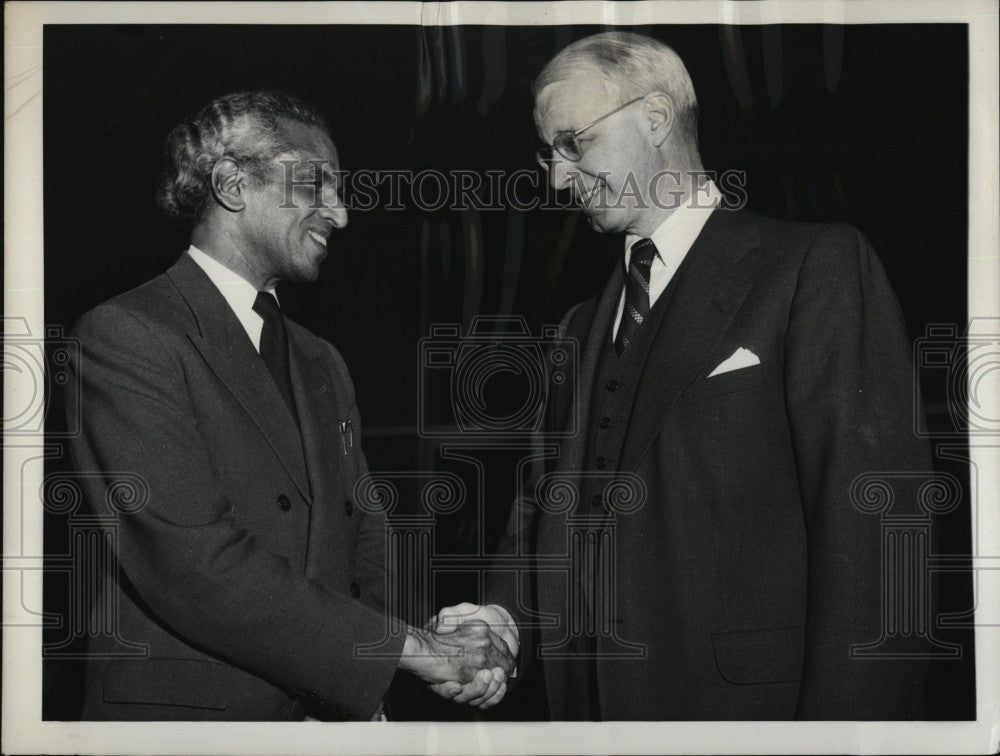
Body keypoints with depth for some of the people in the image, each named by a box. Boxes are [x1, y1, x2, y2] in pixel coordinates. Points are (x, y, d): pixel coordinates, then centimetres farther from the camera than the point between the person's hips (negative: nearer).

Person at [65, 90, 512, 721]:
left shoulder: (322, 364, 13)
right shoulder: (124, 336, -12)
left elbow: (364, 547, 11)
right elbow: (193, 565, -21)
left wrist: (368, 704, -7)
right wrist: (413, 648, -19)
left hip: (330, 712, 7)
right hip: (186, 715, -6)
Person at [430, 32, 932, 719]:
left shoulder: (820, 268, -5)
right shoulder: (582, 328, 16)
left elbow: (870, 528, -13)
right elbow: (553, 503, 15)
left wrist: (846, 719, -19)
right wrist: (505, 615, -4)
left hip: (746, 694, -6)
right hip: (592, 700, 6)